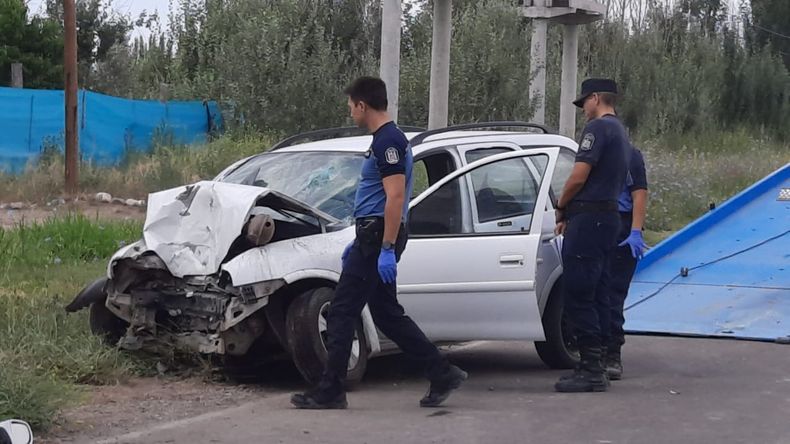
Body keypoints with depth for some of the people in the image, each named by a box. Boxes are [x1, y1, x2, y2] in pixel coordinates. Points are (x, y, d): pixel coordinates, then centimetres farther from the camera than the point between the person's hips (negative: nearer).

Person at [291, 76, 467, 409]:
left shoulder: (388, 142, -15)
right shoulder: (384, 139, 18)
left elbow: (395, 197, -23)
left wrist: (386, 250, -25)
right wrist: (359, 243, 28)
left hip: (378, 238, -10)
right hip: (374, 238, 10)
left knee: (341, 313, -5)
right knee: (387, 314, 13)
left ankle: (330, 391, -1)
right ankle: (442, 375, 14)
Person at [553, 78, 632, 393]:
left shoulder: (598, 127, -10)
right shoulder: (621, 133, 21)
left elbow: (579, 176, -16)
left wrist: (561, 208, 0)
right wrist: (571, 214, 18)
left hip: (588, 218, -10)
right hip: (609, 218, 10)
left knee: (577, 295, -9)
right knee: (596, 294, 12)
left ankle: (590, 369, -11)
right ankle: (595, 367, 14)